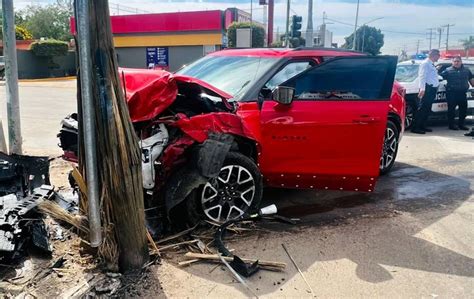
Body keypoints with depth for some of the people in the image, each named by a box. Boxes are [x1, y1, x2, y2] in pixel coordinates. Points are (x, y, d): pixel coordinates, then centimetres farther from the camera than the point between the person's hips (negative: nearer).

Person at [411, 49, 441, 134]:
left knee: (427, 109, 11)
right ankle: (415, 128, -12)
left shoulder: (432, 64, 21)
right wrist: (422, 89, -26)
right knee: (422, 108, -12)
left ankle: (422, 126, 18)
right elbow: (422, 76, -18)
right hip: (427, 89, -10)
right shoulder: (425, 63, -9)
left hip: (432, 89, 10)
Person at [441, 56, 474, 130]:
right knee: (451, 109, -2)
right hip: (452, 93, -4)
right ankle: (451, 125, 7)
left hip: (462, 93, 4)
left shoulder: (466, 70, 13)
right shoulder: (448, 70, 0)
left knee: (463, 109, 6)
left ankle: (461, 124, 18)